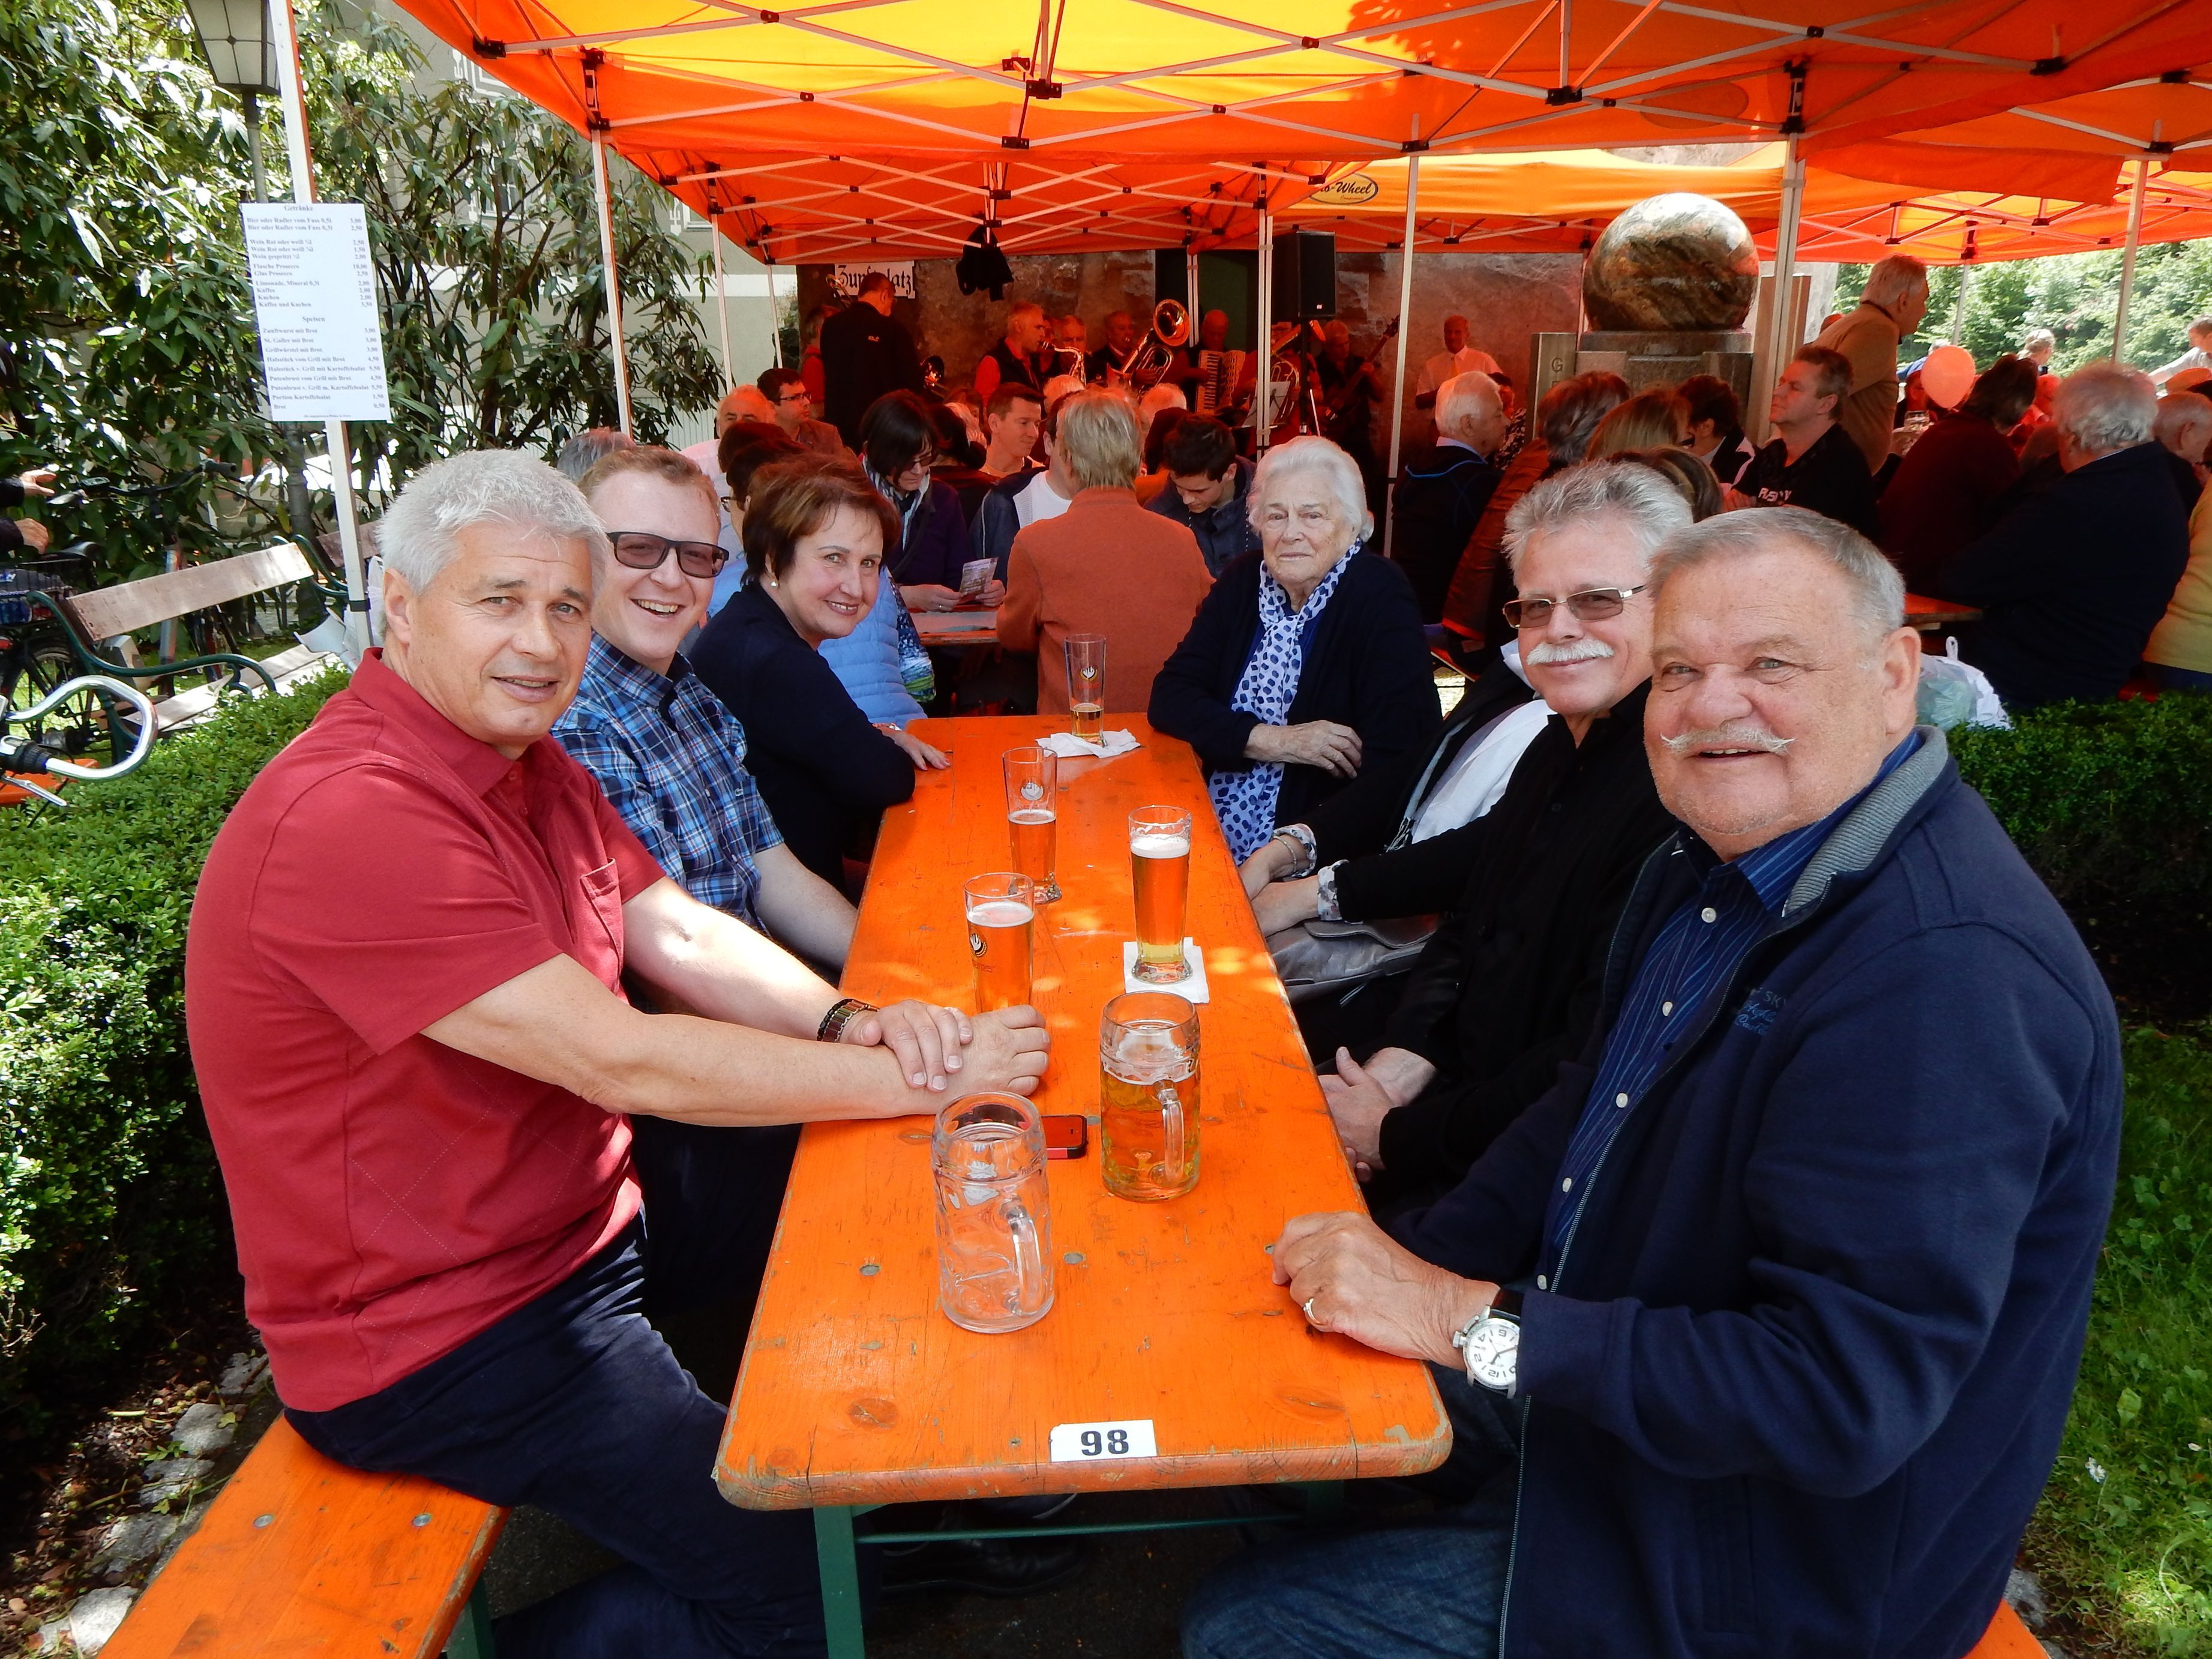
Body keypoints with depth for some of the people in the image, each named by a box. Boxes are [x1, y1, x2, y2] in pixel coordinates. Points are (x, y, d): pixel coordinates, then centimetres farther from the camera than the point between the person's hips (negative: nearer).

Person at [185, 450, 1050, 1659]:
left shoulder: (527, 763, 5)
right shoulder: (348, 819, -28)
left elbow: (680, 935, 2)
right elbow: (621, 1063, -29)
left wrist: (845, 1021, -17)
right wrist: (914, 1078, -25)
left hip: (580, 1216, 9)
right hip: (435, 1335, -9)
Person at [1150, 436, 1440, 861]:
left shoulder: (1379, 598, -9)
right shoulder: (1243, 581, 5)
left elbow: (1394, 765, -16)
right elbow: (1169, 696, 2)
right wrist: (1272, 740, -14)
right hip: (1212, 838, 5)